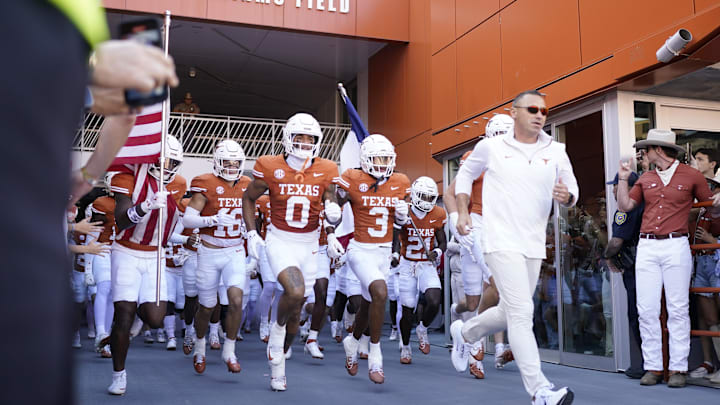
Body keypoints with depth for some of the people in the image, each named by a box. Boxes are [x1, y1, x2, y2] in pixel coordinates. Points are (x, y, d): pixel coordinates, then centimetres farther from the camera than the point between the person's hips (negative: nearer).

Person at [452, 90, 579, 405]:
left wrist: (567, 196, -12)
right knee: (522, 313, -13)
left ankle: (464, 333, 42)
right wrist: (462, 212, 3)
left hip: (533, 246, 5)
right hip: (501, 241, -5)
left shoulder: (556, 153, 7)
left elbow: (572, 192, 13)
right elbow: (465, 174, 14)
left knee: (510, 313, 15)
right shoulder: (491, 147, 0)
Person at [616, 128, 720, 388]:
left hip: (676, 246, -4)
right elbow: (625, 205, 17)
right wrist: (623, 179, 8)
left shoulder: (691, 176, 6)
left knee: (678, 309, -3)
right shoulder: (645, 179, 17)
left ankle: (678, 368, 3)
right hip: (646, 247, 4)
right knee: (647, 310, 0)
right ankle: (652, 367, 6)